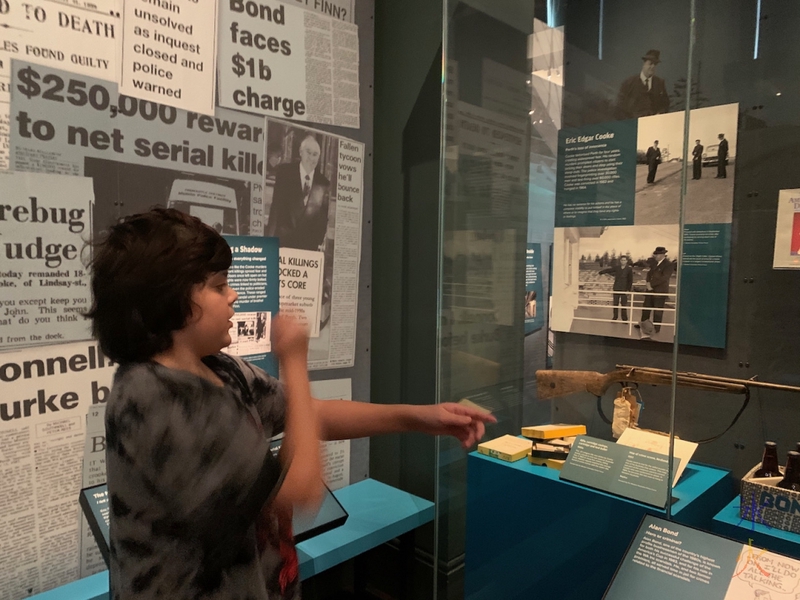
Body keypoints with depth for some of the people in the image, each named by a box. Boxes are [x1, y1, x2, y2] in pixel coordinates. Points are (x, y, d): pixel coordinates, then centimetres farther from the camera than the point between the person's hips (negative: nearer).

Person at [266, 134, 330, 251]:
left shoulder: (324, 184, 5)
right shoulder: (283, 171, 0)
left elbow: (324, 217, 10)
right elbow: (275, 205, -4)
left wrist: (320, 243, 4)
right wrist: (270, 237, -8)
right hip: (282, 240, -1)